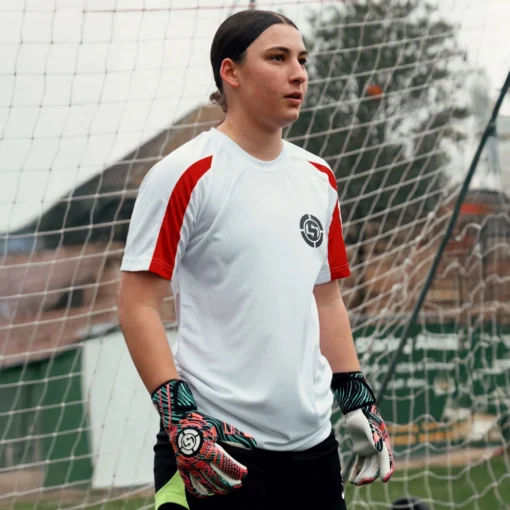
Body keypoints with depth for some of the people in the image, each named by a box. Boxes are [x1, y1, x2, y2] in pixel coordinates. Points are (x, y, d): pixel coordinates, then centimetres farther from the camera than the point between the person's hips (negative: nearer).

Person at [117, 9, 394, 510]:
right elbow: (137, 304, -11)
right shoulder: (187, 174, -8)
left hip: (312, 441, 6)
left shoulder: (319, 179, 12)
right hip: (214, 441, -6)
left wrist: (360, 403, 16)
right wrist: (179, 417, -18)